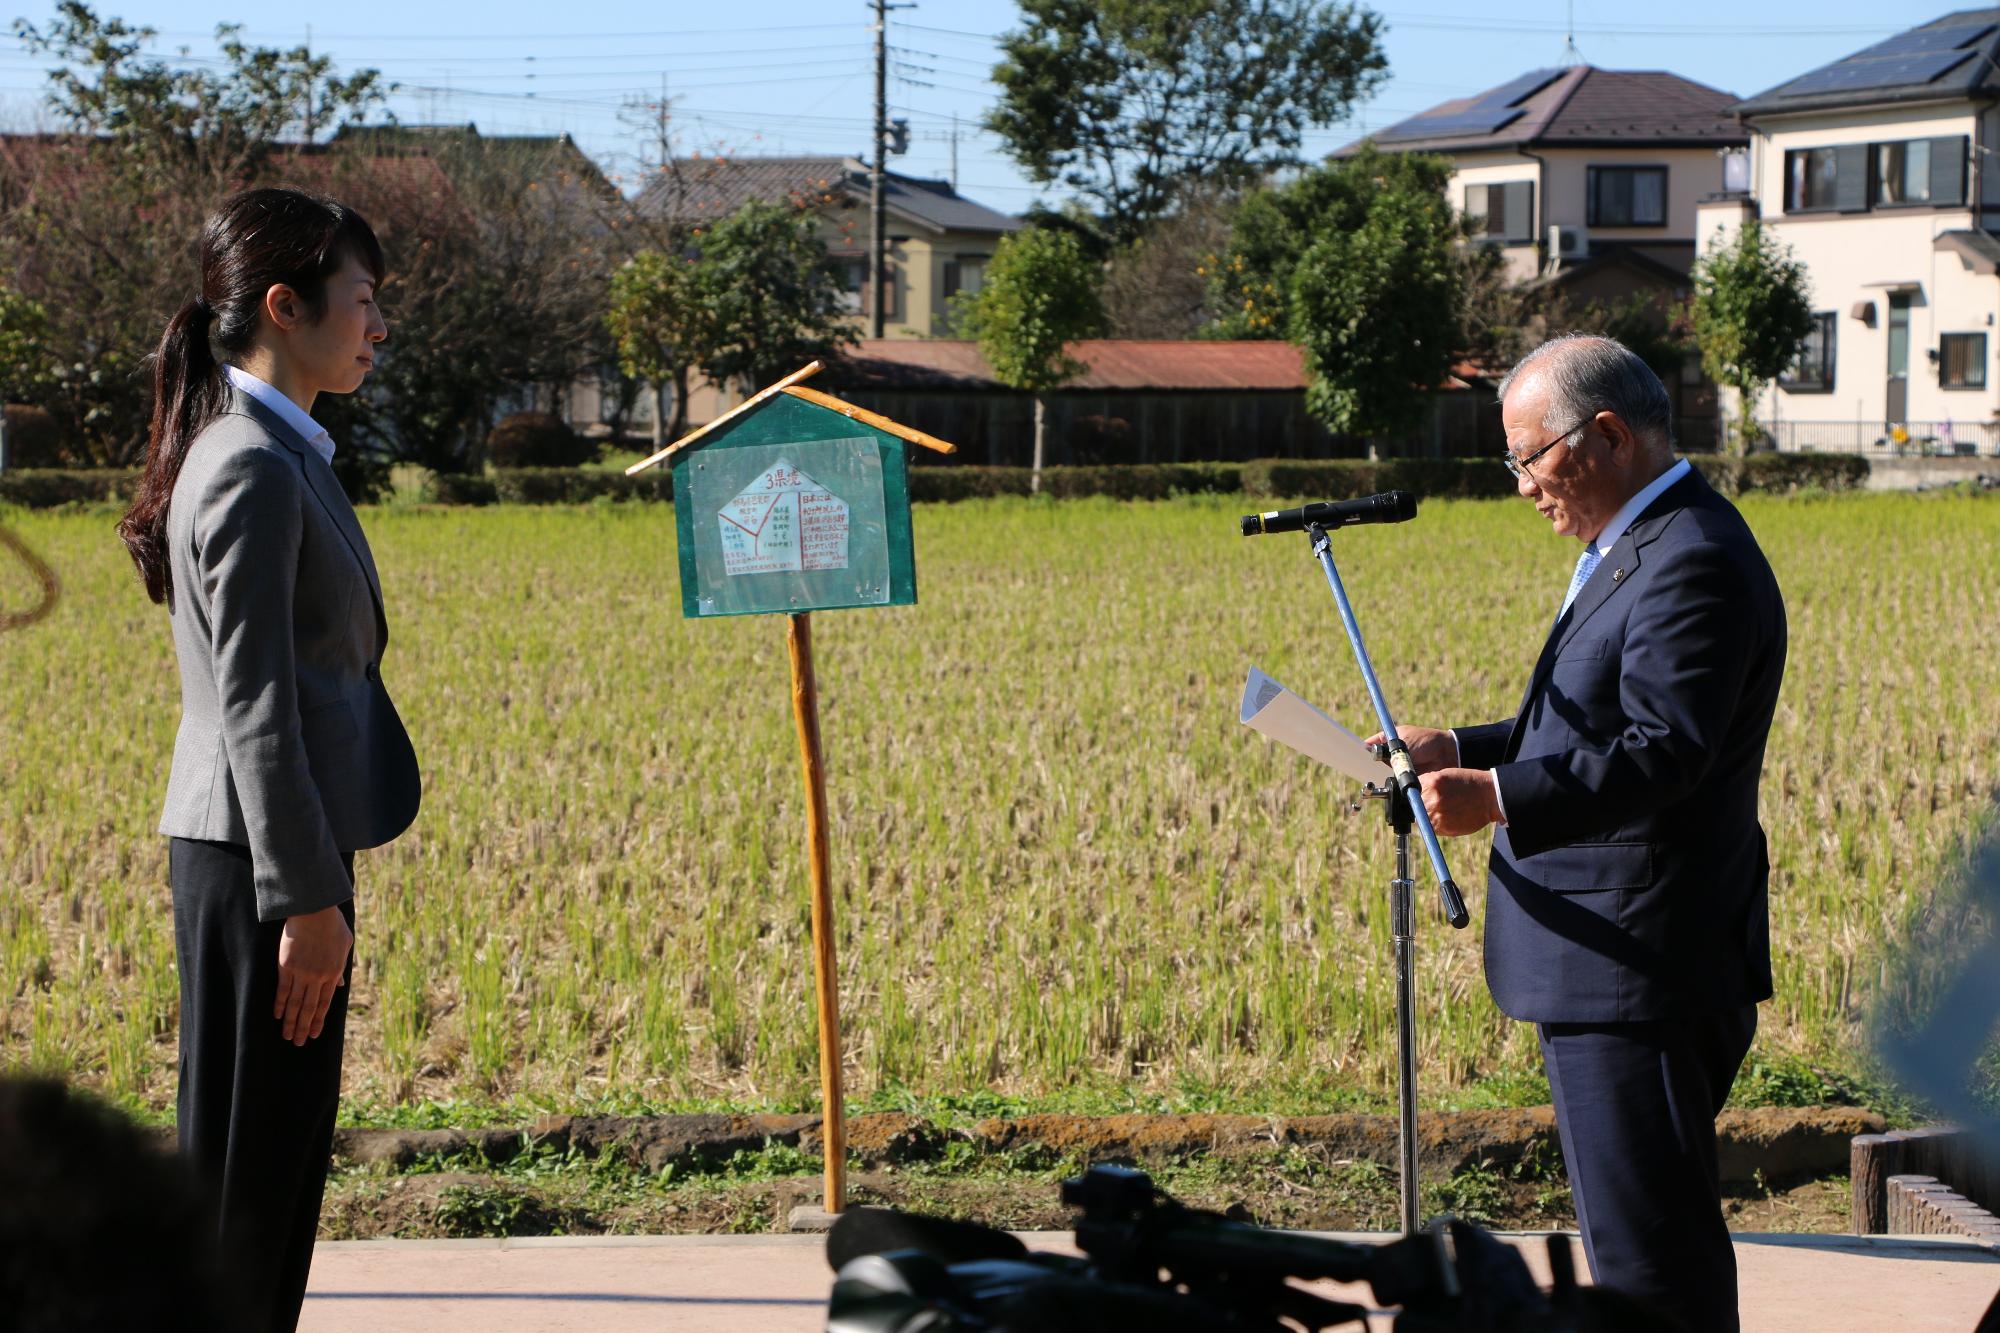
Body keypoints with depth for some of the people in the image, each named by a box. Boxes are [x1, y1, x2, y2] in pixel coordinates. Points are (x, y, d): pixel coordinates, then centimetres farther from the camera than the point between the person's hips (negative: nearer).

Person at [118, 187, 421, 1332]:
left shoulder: (280, 455, 15)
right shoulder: (251, 468, -15)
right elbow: (252, 707, -19)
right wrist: (306, 897, -20)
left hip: (281, 849, 10)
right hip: (258, 856, -10)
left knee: (284, 1148, 14)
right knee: (247, 1156, -3)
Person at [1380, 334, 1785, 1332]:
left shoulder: (1693, 563, -17)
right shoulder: (1636, 548, 18)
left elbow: (1663, 753, -27)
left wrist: (1499, 798, -33)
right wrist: (1460, 752, 14)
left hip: (1642, 971, -11)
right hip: (1609, 963, 11)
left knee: (1652, 1249, -9)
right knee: (1633, 1230, 16)